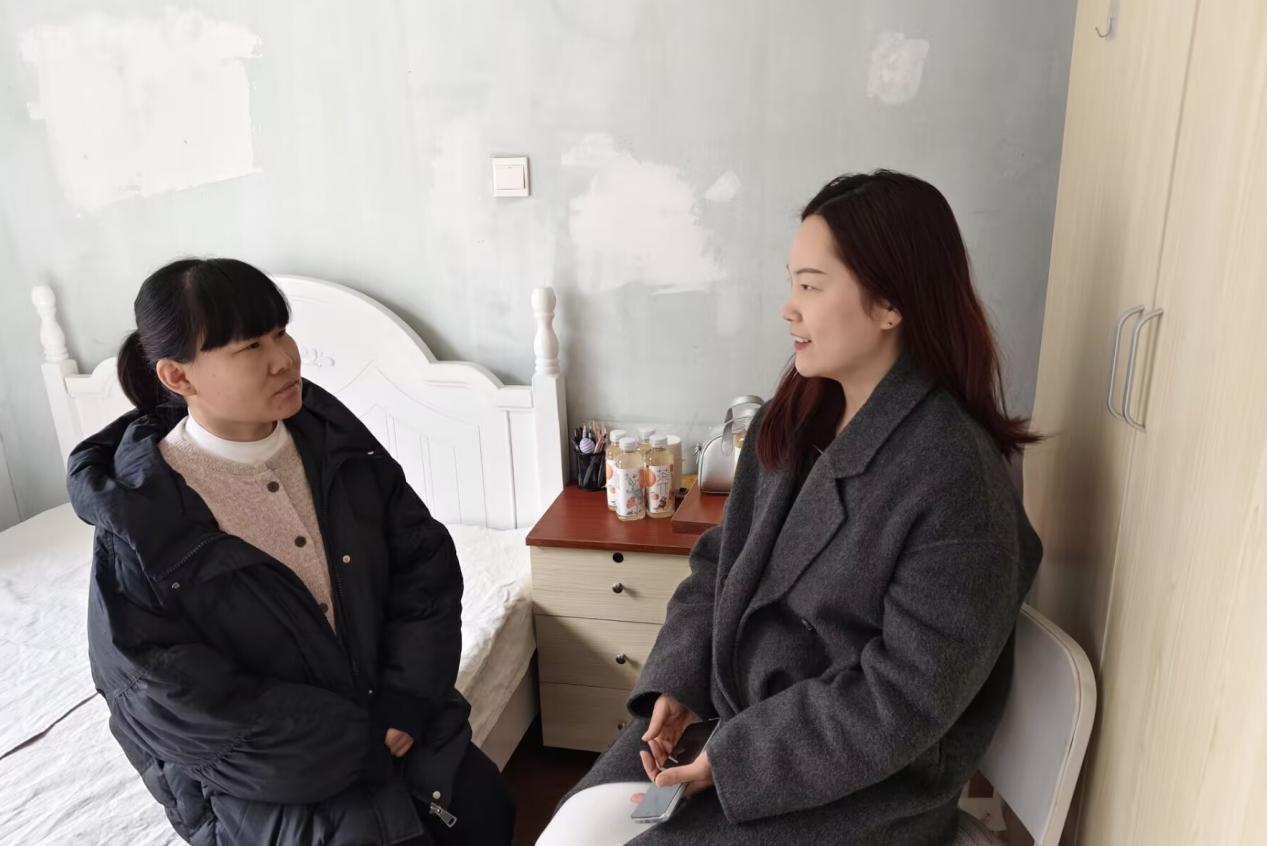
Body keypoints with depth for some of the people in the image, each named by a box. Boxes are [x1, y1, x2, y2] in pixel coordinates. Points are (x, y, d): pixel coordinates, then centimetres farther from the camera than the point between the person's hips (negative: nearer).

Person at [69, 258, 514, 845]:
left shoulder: (333, 441, -4)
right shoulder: (142, 519, -16)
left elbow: (426, 561, -2)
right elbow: (179, 697, -16)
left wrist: (406, 702, -12)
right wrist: (362, 742, -16)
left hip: (390, 710, 4)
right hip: (254, 764, -3)